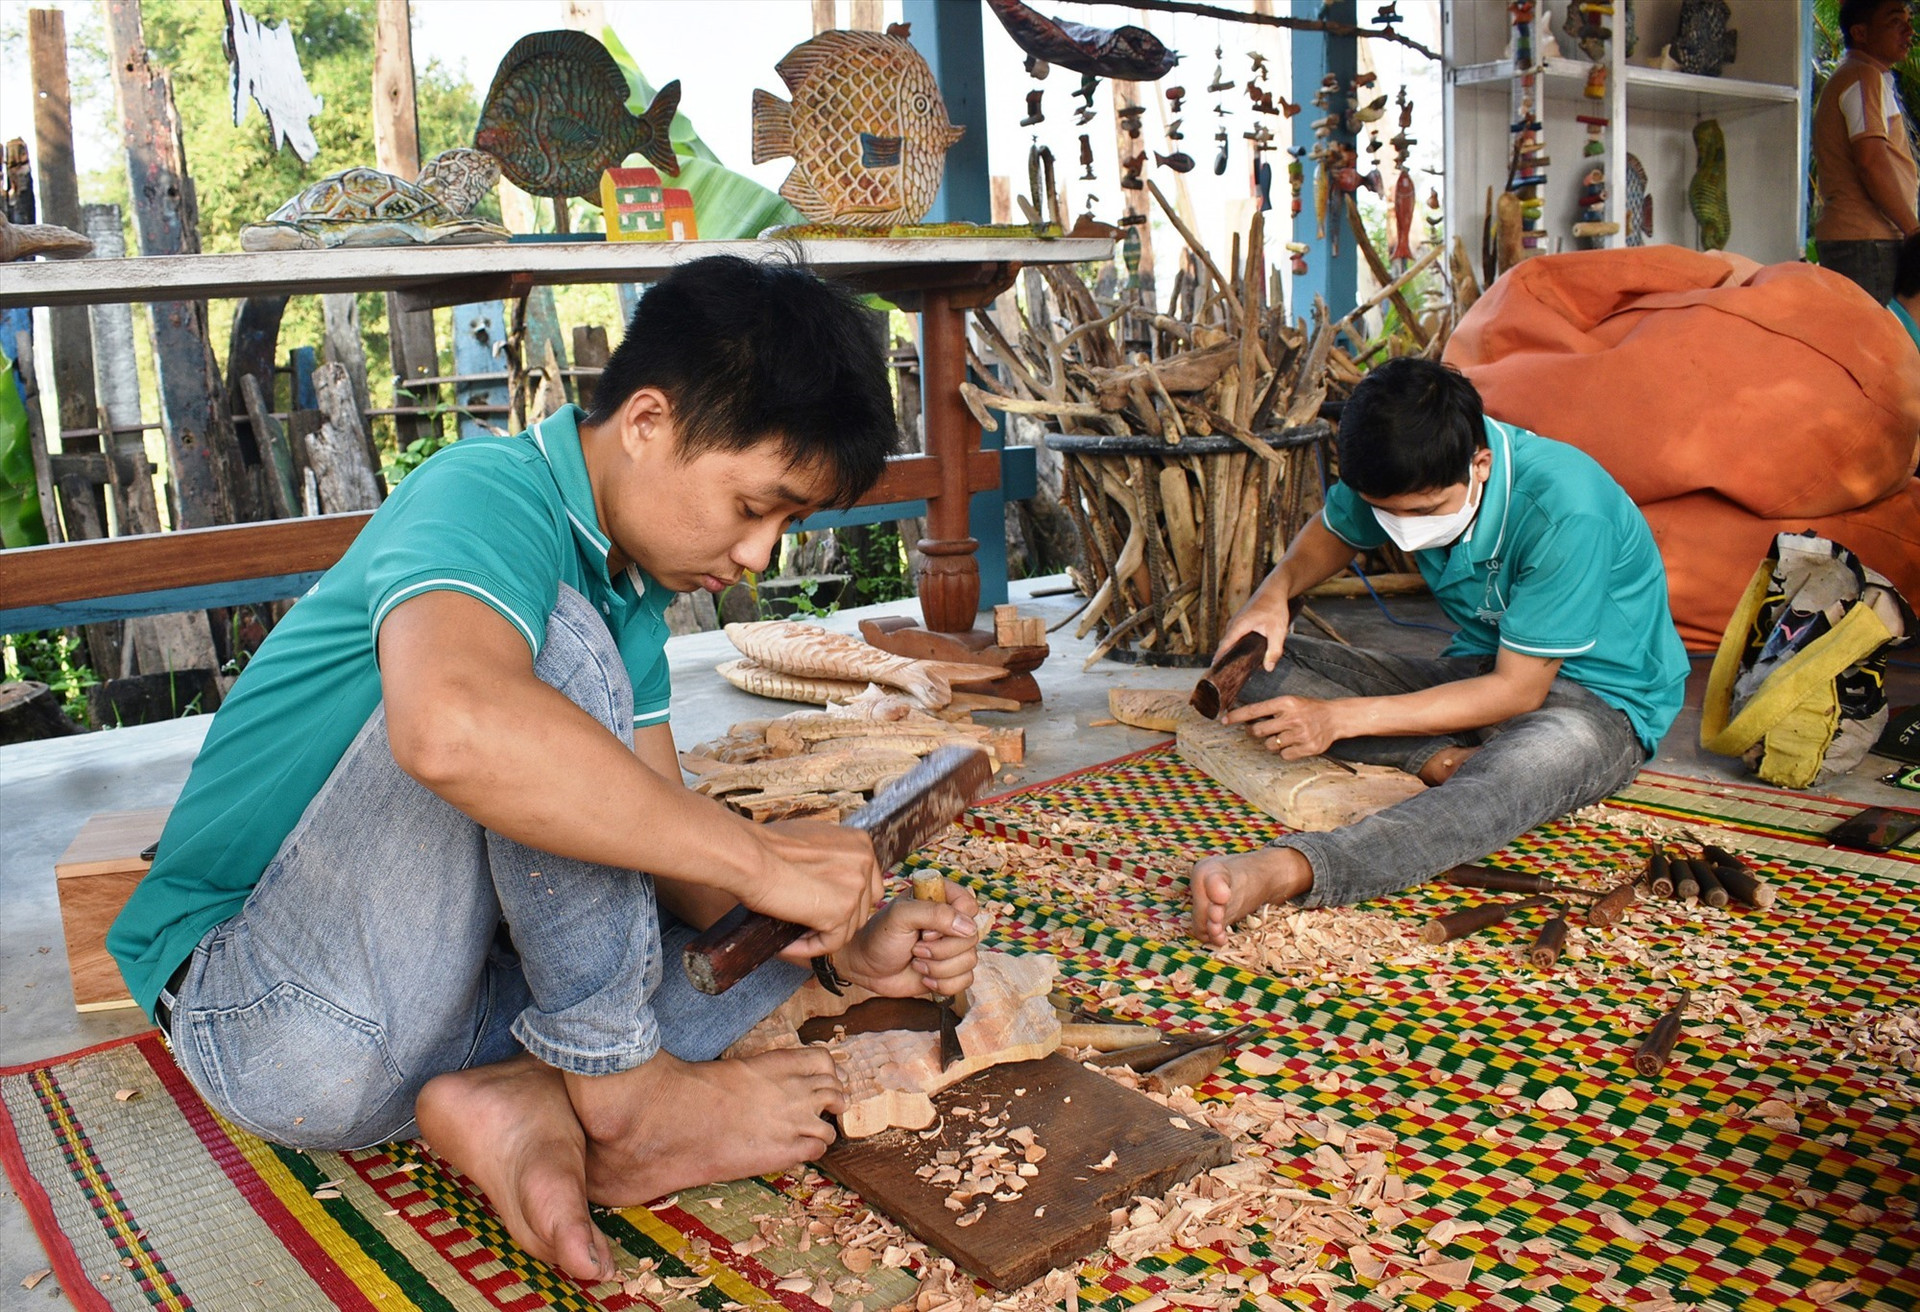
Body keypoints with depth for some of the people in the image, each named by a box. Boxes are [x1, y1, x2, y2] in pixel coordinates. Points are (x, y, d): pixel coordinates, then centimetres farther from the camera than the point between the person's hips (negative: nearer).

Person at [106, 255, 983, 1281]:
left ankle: (525, 1100, -15)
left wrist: (848, 939, -9)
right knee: (555, 639, -27)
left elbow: (661, 840, 6)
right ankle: (619, 1082, -15)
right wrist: (758, 857, -34)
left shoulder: (629, 596, 8)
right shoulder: (486, 494, -20)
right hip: (269, 1018, -8)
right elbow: (450, 727, -43)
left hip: (424, 1007, 9)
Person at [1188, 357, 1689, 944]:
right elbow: (1331, 532, 12)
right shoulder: (1409, 477, -10)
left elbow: (1519, 691, -25)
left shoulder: (1564, 511, -29)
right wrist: (1276, 588, -12)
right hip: (1479, 671, 7)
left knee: (1518, 771, -46)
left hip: (1598, 702, -6)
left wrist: (1342, 718, -30)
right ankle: (1446, 760, -26)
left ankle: (1282, 870, -65)